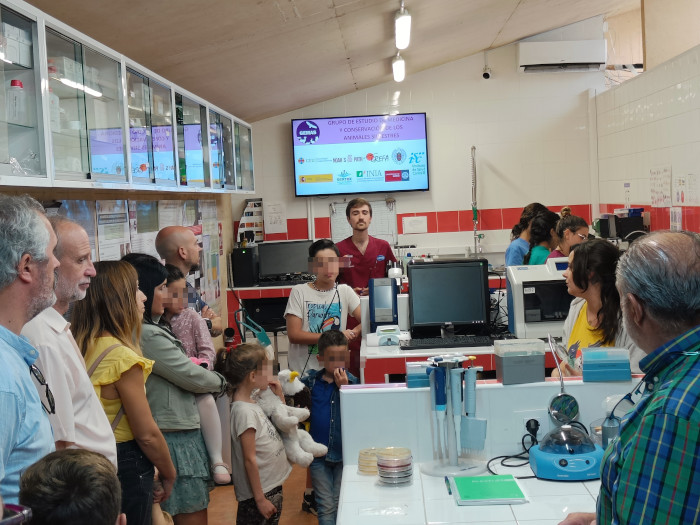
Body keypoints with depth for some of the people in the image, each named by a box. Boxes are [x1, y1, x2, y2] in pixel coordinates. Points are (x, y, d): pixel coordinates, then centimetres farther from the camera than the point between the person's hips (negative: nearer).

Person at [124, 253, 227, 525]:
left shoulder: (148, 328, 9)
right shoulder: (147, 336, -21)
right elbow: (192, 377, -14)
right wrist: (220, 381, 3)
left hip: (177, 429, 10)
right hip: (176, 437, -10)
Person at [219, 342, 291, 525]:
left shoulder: (252, 402, 5)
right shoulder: (244, 411, -21)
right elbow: (249, 459, -21)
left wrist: (279, 396, 8)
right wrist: (260, 499, -18)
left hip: (272, 487, 9)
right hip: (259, 493, -9)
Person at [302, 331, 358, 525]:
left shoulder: (351, 382, -4)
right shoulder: (310, 381, -1)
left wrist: (343, 388, -20)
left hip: (343, 452, 0)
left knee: (341, 505, 9)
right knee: (325, 508, 5)